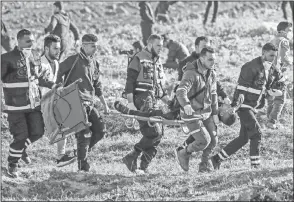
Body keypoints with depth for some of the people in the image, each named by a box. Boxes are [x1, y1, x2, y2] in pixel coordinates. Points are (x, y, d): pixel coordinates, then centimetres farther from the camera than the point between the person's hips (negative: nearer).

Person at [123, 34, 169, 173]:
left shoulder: (157, 62, 20)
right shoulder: (139, 60, -6)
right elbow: (129, 82, -11)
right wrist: (130, 103, -19)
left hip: (152, 102, 8)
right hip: (141, 101, -8)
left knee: (152, 135, 2)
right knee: (154, 133, -16)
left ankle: (143, 167, 7)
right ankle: (131, 158, -8)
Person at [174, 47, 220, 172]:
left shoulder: (211, 74, 3)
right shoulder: (191, 74, -23)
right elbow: (181, 92, -38)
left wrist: (215, 113, 14)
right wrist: (186, 105, -57)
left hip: (206, 113, 7)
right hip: (191, 114, -7)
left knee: (213, 140, 3)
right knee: (204, 141, -13)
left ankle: (204, 165, 26)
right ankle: (183, 153, 14)